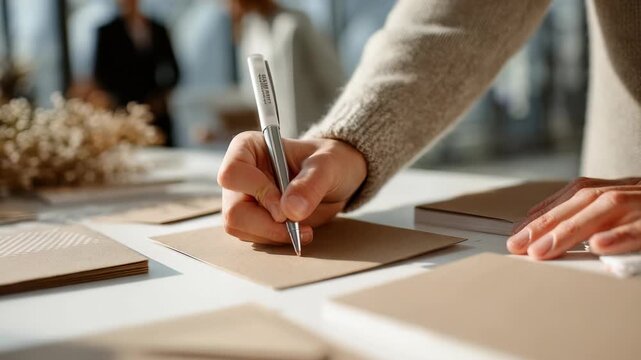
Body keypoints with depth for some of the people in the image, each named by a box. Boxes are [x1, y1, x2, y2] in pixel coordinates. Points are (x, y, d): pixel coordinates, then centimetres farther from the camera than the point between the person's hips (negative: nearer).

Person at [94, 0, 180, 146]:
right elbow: (101, 73, 4)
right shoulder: (108, 31, 5)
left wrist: (162, 95, -1)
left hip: (156, 110, 2)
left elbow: (172, 69, 12)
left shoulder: (158, 30, 11)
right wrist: (115, 100, -6)